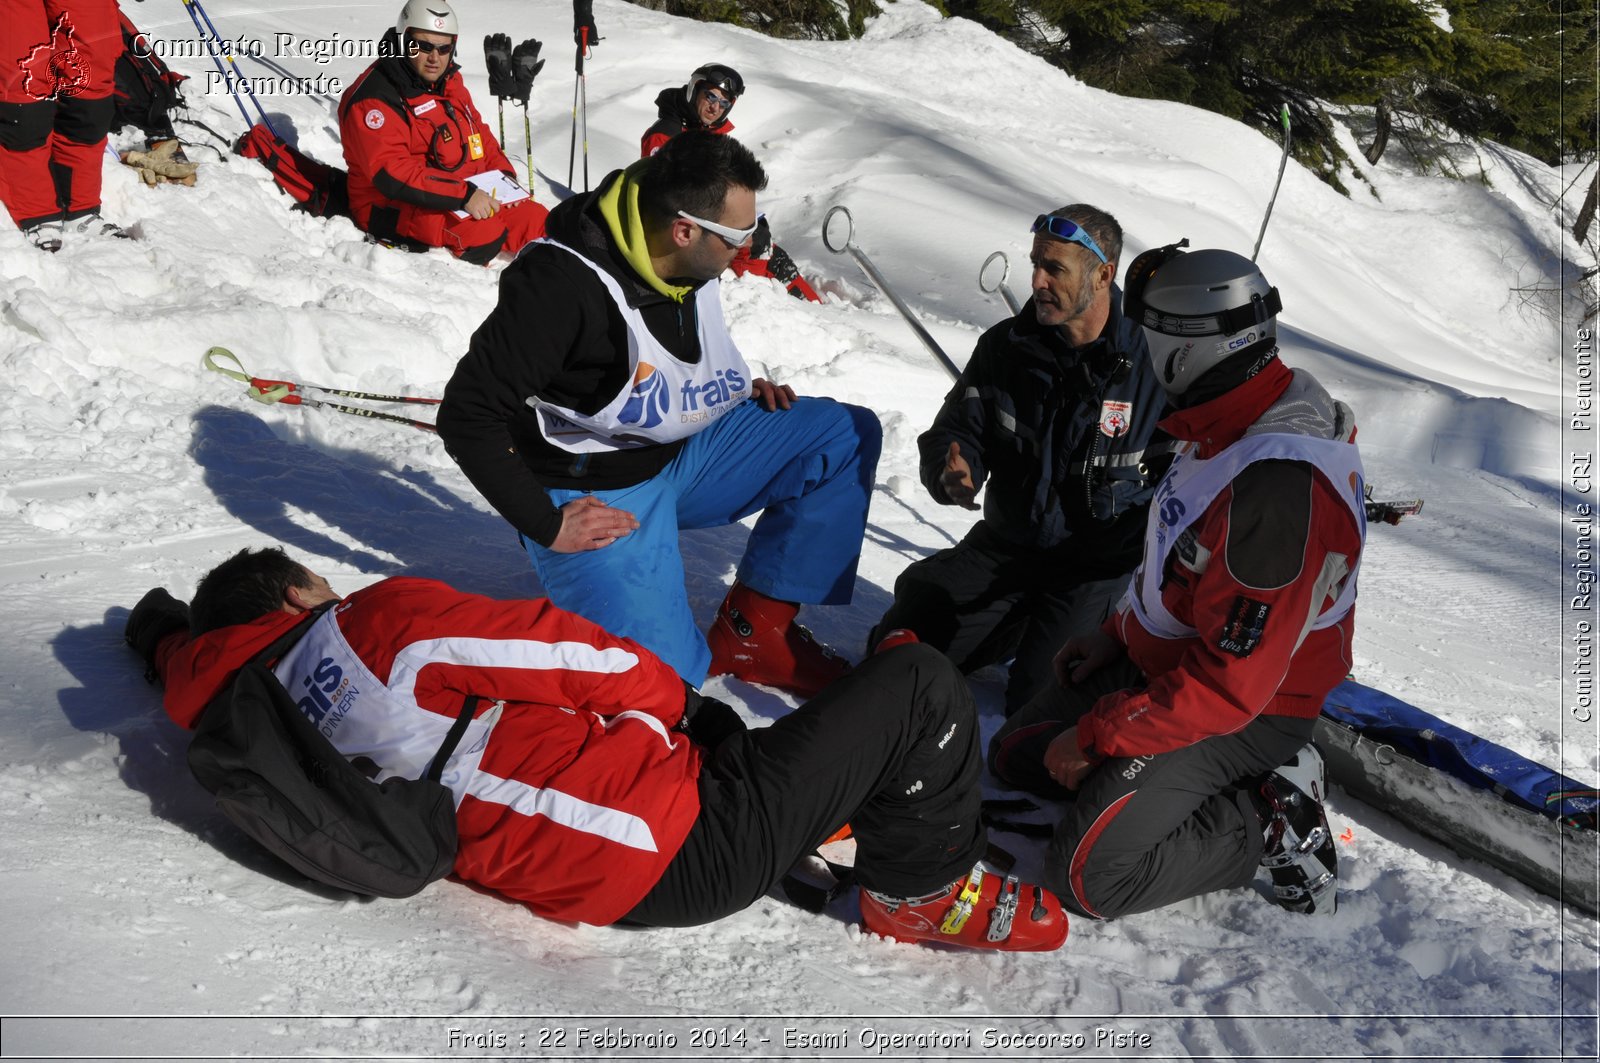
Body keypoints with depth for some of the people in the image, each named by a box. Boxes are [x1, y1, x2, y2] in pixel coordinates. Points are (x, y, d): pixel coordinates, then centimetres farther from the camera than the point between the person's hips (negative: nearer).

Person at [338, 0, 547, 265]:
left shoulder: (449, 83, 12)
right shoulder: (373, 98, -16)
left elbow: (480, 135, 22)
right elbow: (392, 175, -26)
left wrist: (504, 175, 2)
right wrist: (463, 195, -31)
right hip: (396, 208, -9)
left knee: (536, 220, -1)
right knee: (482, 234, -31)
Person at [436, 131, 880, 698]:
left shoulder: (691, 261, -3)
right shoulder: (562, 285, -28)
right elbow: (466, 415, -23)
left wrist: (742, 389, 4)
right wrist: (548, 524, -20)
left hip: (683, 452, 8)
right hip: (596, 496, -7)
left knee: (849, 433, -6)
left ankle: (753, 628, -1)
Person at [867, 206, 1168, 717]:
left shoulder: (1154, 363, -12)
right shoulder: (1006, 346, 0)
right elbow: (957, 430, 6)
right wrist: (953, 472, -19)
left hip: (1097, 567, -4)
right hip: (1004, 548, 4)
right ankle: (1018, 631, 15)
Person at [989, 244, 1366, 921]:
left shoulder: (1276, 485, -33)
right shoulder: (1236, 420, -1)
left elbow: (1231, 683, -30)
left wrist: (1098, 736, -22)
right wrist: (1119, 633, 10)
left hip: (1246, 713, -10)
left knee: (1090, 876, -19)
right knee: (1017, 753, 14)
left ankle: (1271, 821, -1)